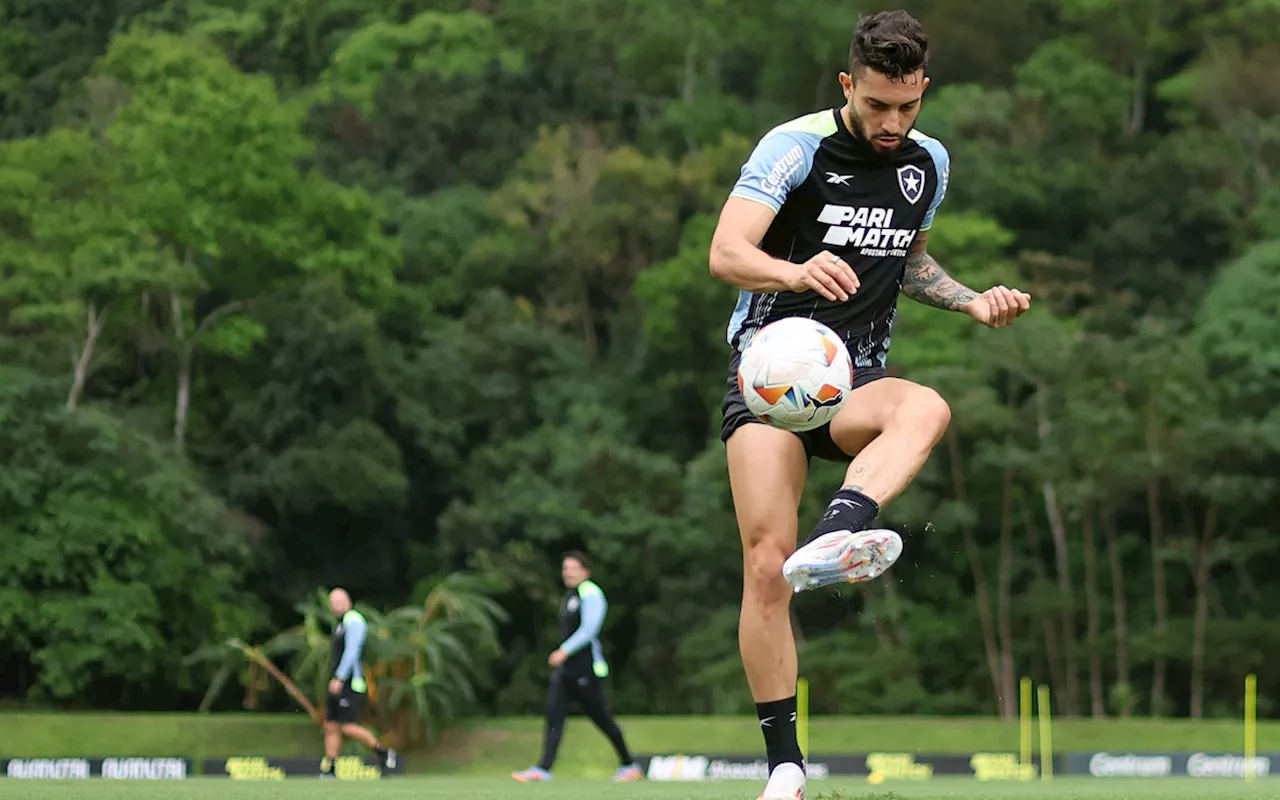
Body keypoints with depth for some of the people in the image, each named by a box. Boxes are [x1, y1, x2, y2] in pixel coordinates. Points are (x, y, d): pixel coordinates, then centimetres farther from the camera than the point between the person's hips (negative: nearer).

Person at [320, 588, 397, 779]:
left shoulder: (353, 621, -10)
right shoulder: (340, 625, 21)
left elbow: (352, 652, -19)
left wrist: (339, 678, -24)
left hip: (349, 684, -10)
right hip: (337, 685, 10)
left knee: (348, 727, -14)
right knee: (330, 727, 4)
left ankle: (383, 752, 1)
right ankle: (328, 770, 3)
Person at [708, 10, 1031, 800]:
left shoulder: (930, 163, 10)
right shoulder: (796, 147, -7)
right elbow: (725, 252, -19)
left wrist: (973, 302, 12)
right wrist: (796, 272, -39)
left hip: (855, 380, 3)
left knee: (927, 408, -34)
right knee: (767, 564, -15)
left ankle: (834, 539, -60)